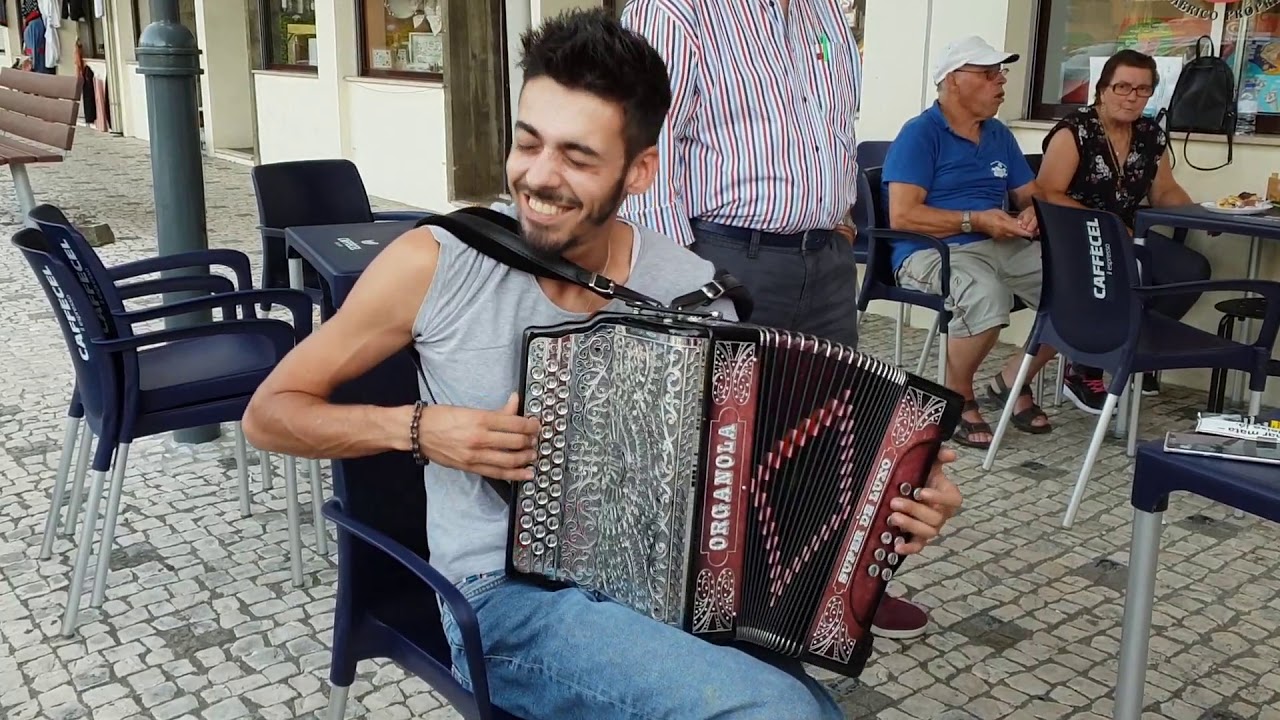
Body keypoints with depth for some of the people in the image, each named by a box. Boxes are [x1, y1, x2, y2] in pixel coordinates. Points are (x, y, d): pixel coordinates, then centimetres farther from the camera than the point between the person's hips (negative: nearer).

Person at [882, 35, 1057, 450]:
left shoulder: (999, 135, 17)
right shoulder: (920, 134, -6)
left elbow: (1032, 196, 21)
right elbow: (902, 216, -16)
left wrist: (1031, 216, -5)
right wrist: (976, 221, -19)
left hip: (1003, 247, 7)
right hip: (932, 251, -7)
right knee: (987, 295, -38)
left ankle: (1013, 380, 6)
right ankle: (957, 396, -10)